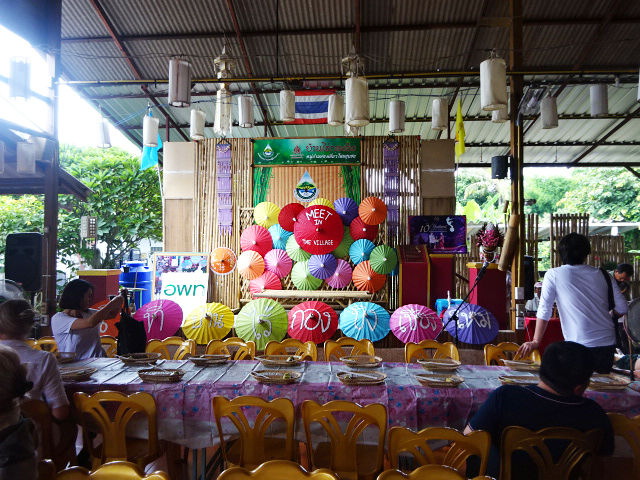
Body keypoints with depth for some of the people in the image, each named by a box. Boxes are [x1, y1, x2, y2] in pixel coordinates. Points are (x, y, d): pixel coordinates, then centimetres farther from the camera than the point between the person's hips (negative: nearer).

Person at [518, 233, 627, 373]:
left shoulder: (553, 275, -3)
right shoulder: (602, 274, 8)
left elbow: (544, 310, -5)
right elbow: (622, 308, 8)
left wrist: (535, 342, 1)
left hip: (580, 346, -4)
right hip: (608, 343, 5)